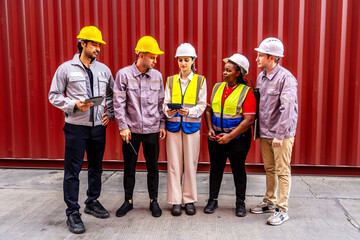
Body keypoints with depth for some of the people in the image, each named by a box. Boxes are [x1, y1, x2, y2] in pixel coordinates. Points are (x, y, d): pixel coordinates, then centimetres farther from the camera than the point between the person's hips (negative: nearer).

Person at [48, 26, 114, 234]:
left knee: (96, 167, 14)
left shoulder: (104, 69, 8)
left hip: (98, 127, 4)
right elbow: (54, 96, -1)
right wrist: (74, 105, -16)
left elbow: (112, 94, 17)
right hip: (76, 126, -4)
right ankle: (73, 212, 13)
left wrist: (109, 113, 4)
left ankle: (92, 202, 32)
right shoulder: (66, 68, -3)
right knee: (73, 170, 1)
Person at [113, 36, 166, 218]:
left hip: (152, 130, 2)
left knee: (153, 167, 10)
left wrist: (162, 124, 6)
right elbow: (118, 103, -5)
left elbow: (161, 102, 10)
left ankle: (153, 201, 25)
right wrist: (123, 126, -9)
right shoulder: (124, 74, -5)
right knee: (129, 167, 10)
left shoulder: (157, 76, 4)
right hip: (131, 130, -2)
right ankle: (128, 201, 27)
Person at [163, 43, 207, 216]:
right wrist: (168, 111, -16)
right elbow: (166, 103, 6)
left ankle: (189, 200, 15)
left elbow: (202, 105, 0)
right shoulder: (170, 80, 12)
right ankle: (176, 201, 12)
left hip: (191, 125, -1)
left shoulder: (200, 80, 6)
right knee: (174, 163, 2)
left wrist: (189, 111, -19)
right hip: (173, 124, 2)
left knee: (190, 163, 2)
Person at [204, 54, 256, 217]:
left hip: (238, 138, -4)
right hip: (216, 137, 5)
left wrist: (230, 136, -18)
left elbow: (249, 119, -15)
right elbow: (208, 109, 12)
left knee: (238, 169, 7)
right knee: (215, 168, 12)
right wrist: (210, 129, -2)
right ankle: (213, 200, 26)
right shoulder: (217, 87, 7)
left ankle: (240, 203, 24)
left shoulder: (246, 92, -10)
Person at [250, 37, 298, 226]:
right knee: (269, 169, 18)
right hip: (265, 133, 8)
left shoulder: (286, 78, -15)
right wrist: (258, 129, 13)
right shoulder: (261, 77, 9)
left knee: (282, 172, 2)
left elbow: (287, 109, -21)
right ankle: (270, 202, 32)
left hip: (281, 134, -7)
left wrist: (279, 135, -24)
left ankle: (282, 210, 12)